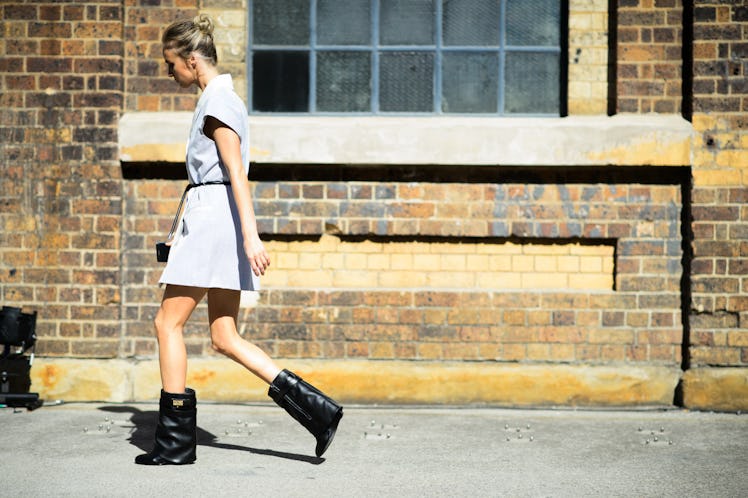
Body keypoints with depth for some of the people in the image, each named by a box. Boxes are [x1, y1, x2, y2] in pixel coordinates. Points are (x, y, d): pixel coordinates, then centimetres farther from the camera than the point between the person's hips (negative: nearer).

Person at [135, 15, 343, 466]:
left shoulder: (216, 100, -9)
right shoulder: (223, 96, 20)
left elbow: (236, 173, -18)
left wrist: (251, 236, -24)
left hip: (213, 215, -10)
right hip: (219, 219, 10)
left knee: (169, 323, -2)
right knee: (225, 338, 7)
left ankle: (176, 443, 4)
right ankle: (317, 408, 1)